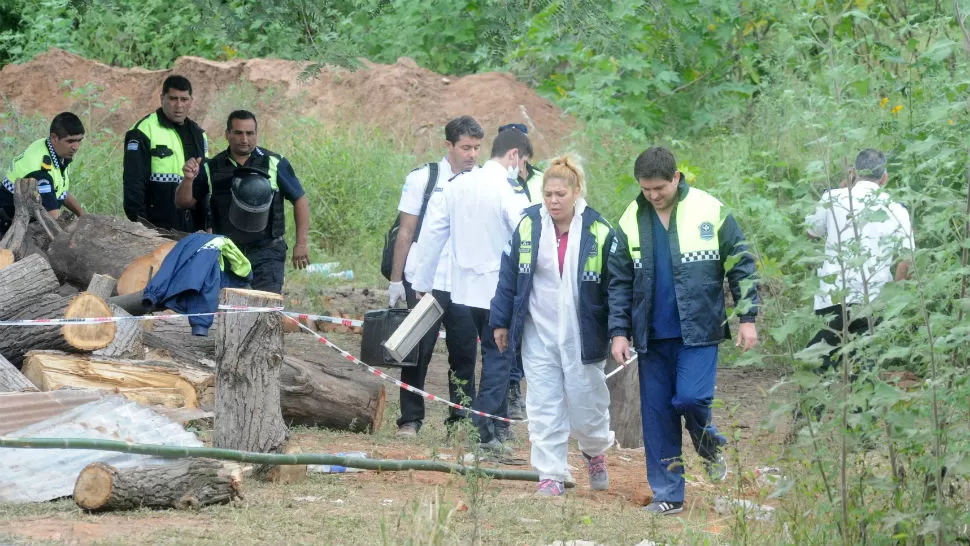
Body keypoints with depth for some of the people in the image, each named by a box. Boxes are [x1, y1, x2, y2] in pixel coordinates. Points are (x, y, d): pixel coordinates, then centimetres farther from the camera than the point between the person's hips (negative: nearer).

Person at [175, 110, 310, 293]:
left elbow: (300, 200, 4)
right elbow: (184, 202, 8)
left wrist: (301, 244, -3)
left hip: (267, 252, -3)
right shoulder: (212, 168, 6)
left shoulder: (275, 164, 0)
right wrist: (188, 180, -14)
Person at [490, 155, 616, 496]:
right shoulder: (528, 227, -1)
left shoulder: (598, 232, -7)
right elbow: (509, 276, 6)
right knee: (544, 407, -1)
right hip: (538, 335, 2)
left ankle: (595, 452, 36)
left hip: (582, 337, -2)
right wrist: (501, 322, 6)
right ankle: (551, 475, 5)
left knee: (586, 404, 6)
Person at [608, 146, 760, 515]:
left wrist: (747, 318, -3)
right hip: (653, 336, 3)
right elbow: (619, 282, 10)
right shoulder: (631, 222, 4)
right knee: (656, 413, 3)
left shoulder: (710, 211, -4)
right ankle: (667, 494, 11)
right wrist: (619, 332, 3)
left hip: (699, 330, -3)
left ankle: (710, 447, 13)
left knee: (690, 398, -19)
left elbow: (740, 266, 1)